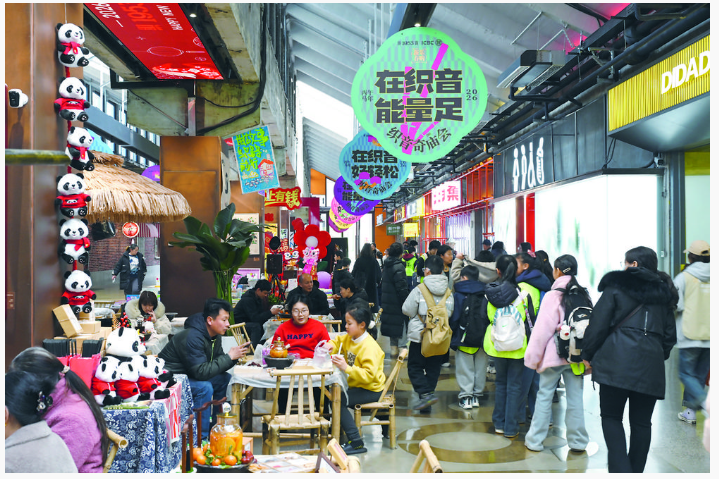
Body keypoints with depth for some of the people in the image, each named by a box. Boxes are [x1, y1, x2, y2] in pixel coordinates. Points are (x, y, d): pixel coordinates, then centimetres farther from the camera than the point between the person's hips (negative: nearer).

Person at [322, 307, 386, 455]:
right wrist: (330, 345, 0)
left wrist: (346, 368, -39)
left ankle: (356, 443, -22)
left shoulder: (370, 347, -21)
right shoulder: (349, 338, 4)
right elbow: (338, 341, 24)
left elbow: (369, 375, -31)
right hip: (357, 385, 10)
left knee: (338, 401, -24)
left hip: (371, 389, -10)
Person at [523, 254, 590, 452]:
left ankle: (535, 440, 11)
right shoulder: (584, 295, 5)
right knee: (575, 397, 9)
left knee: (544, 395, 5)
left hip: (554, 354, -4)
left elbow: (543, 329, -10)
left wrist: (533, 356, -5)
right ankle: (577, 441, 16)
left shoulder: (553, 295, -11)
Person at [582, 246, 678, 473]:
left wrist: (588, 355, 7)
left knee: (611, 416, 5)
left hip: (618, 361, -4)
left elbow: (598, 325, -2)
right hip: (651, 364, 4)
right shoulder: (664, 293, 16)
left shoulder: (616, 286, 2)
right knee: (641, 422, 11)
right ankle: (636, 470, 15)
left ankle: (620, 470, -10)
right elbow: (670, 335, 17)